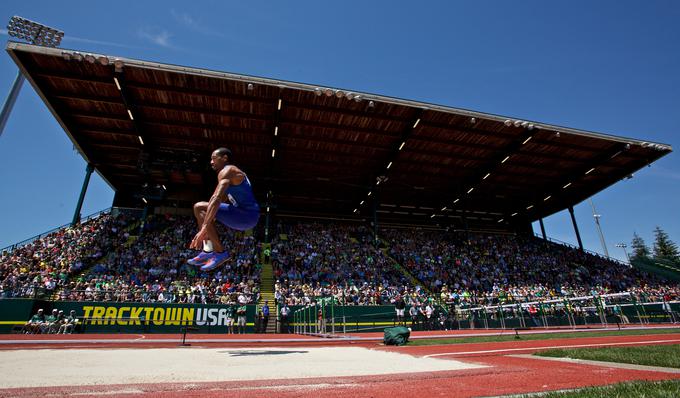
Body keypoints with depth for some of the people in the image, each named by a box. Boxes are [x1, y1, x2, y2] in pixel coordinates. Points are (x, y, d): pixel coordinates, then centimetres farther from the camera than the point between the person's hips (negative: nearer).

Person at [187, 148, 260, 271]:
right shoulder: (232, 173, 22)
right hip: (243, 213, 10)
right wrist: (205, 229, 23)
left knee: (201, 209, -18)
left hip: (248, 215, -10)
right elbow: (221, 201, 26)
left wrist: (204, 228, -31)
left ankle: (220, 252, -12)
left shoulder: (227, 171, -10)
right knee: (199, 207, 14)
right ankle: (208, 250, 8)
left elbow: (216, 199, -25)